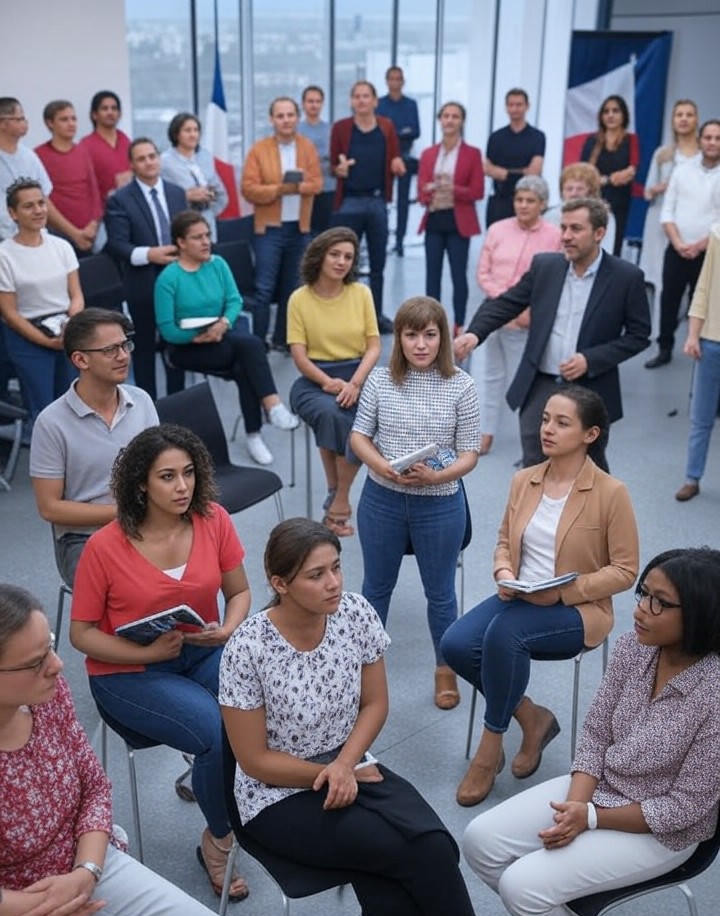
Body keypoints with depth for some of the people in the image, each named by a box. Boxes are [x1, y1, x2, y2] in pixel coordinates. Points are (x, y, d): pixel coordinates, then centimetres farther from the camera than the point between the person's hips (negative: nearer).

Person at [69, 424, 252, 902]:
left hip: (204, 653, 4)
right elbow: (82, 633, -8)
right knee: (221, 732, -26)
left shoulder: (214, 521, -7)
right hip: (128, 671, -4)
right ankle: (218, 842, 3)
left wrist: (228, 631, -16)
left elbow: (239, 592, 6)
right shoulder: (105, 547, -16)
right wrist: (149, 653, -22)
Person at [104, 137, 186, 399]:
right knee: (144, 346, 5)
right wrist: (148, 254, -27)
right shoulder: (119, 199, -5)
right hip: (142, 283, -4)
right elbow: (116, 244, -13)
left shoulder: (177, 193, 11)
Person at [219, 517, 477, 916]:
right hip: (279, 796, -4)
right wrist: (329, 774, -15)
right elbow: (254, 760, -13)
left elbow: (375, 704, 0)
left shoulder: (356, 613, -11)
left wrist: (344, 765, -15)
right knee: (415, 852, -23)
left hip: (352, 764, 4)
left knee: (433, 842, -25)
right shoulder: (247, 649, -22)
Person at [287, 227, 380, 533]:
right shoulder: (300, 299, 0)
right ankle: (335, 494, -17)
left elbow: (374, 346, 2)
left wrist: (354, 384, -15)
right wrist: (329, 383, -20)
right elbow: (299, 355, -4)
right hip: (315, 379, -2)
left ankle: (339, 501, -17)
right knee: (331, 414, -35)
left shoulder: (361, 293, 5)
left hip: (358, 375, 2)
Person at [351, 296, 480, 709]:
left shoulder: (461, 386, -11)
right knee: (377, 585, 19)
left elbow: (469, 455, -8)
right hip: (382, 499, 2)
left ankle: (446, 669, 37)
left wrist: (435, 476, -26)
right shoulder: (380, 379, -6)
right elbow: (359, 436, 1)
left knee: (440, 591, 16)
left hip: (440, 504, -1)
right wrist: (382, 466, -18)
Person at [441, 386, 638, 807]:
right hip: (519, 600, 6)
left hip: (578, 610, -5)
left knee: (504, 633, -34)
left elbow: (625, 571, -8)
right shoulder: (523, 480, 4)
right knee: (456, 644, -21)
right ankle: (532, 717, 3)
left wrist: (565, 590, -20)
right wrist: (504, 574, -7)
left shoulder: (611, 492, -11)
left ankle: (491, 745, -12)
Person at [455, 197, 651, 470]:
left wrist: (590, 360, -15)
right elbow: (506, 303, 5)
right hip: (540, 387, 2)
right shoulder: (544, 266, 3)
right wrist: (474, 332, -13)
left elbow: (638, 335, -3)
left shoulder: (626, 277, -6)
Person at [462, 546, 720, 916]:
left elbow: (685, 807, -19)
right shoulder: (632, 648, -9)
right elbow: (595, 736, -1)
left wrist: (591, 818, -19)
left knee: (523, 885, -19)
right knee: (480, 840, -4)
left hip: (659, 831, -6)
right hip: (597, 787, 6)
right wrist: (575, 808, -16)